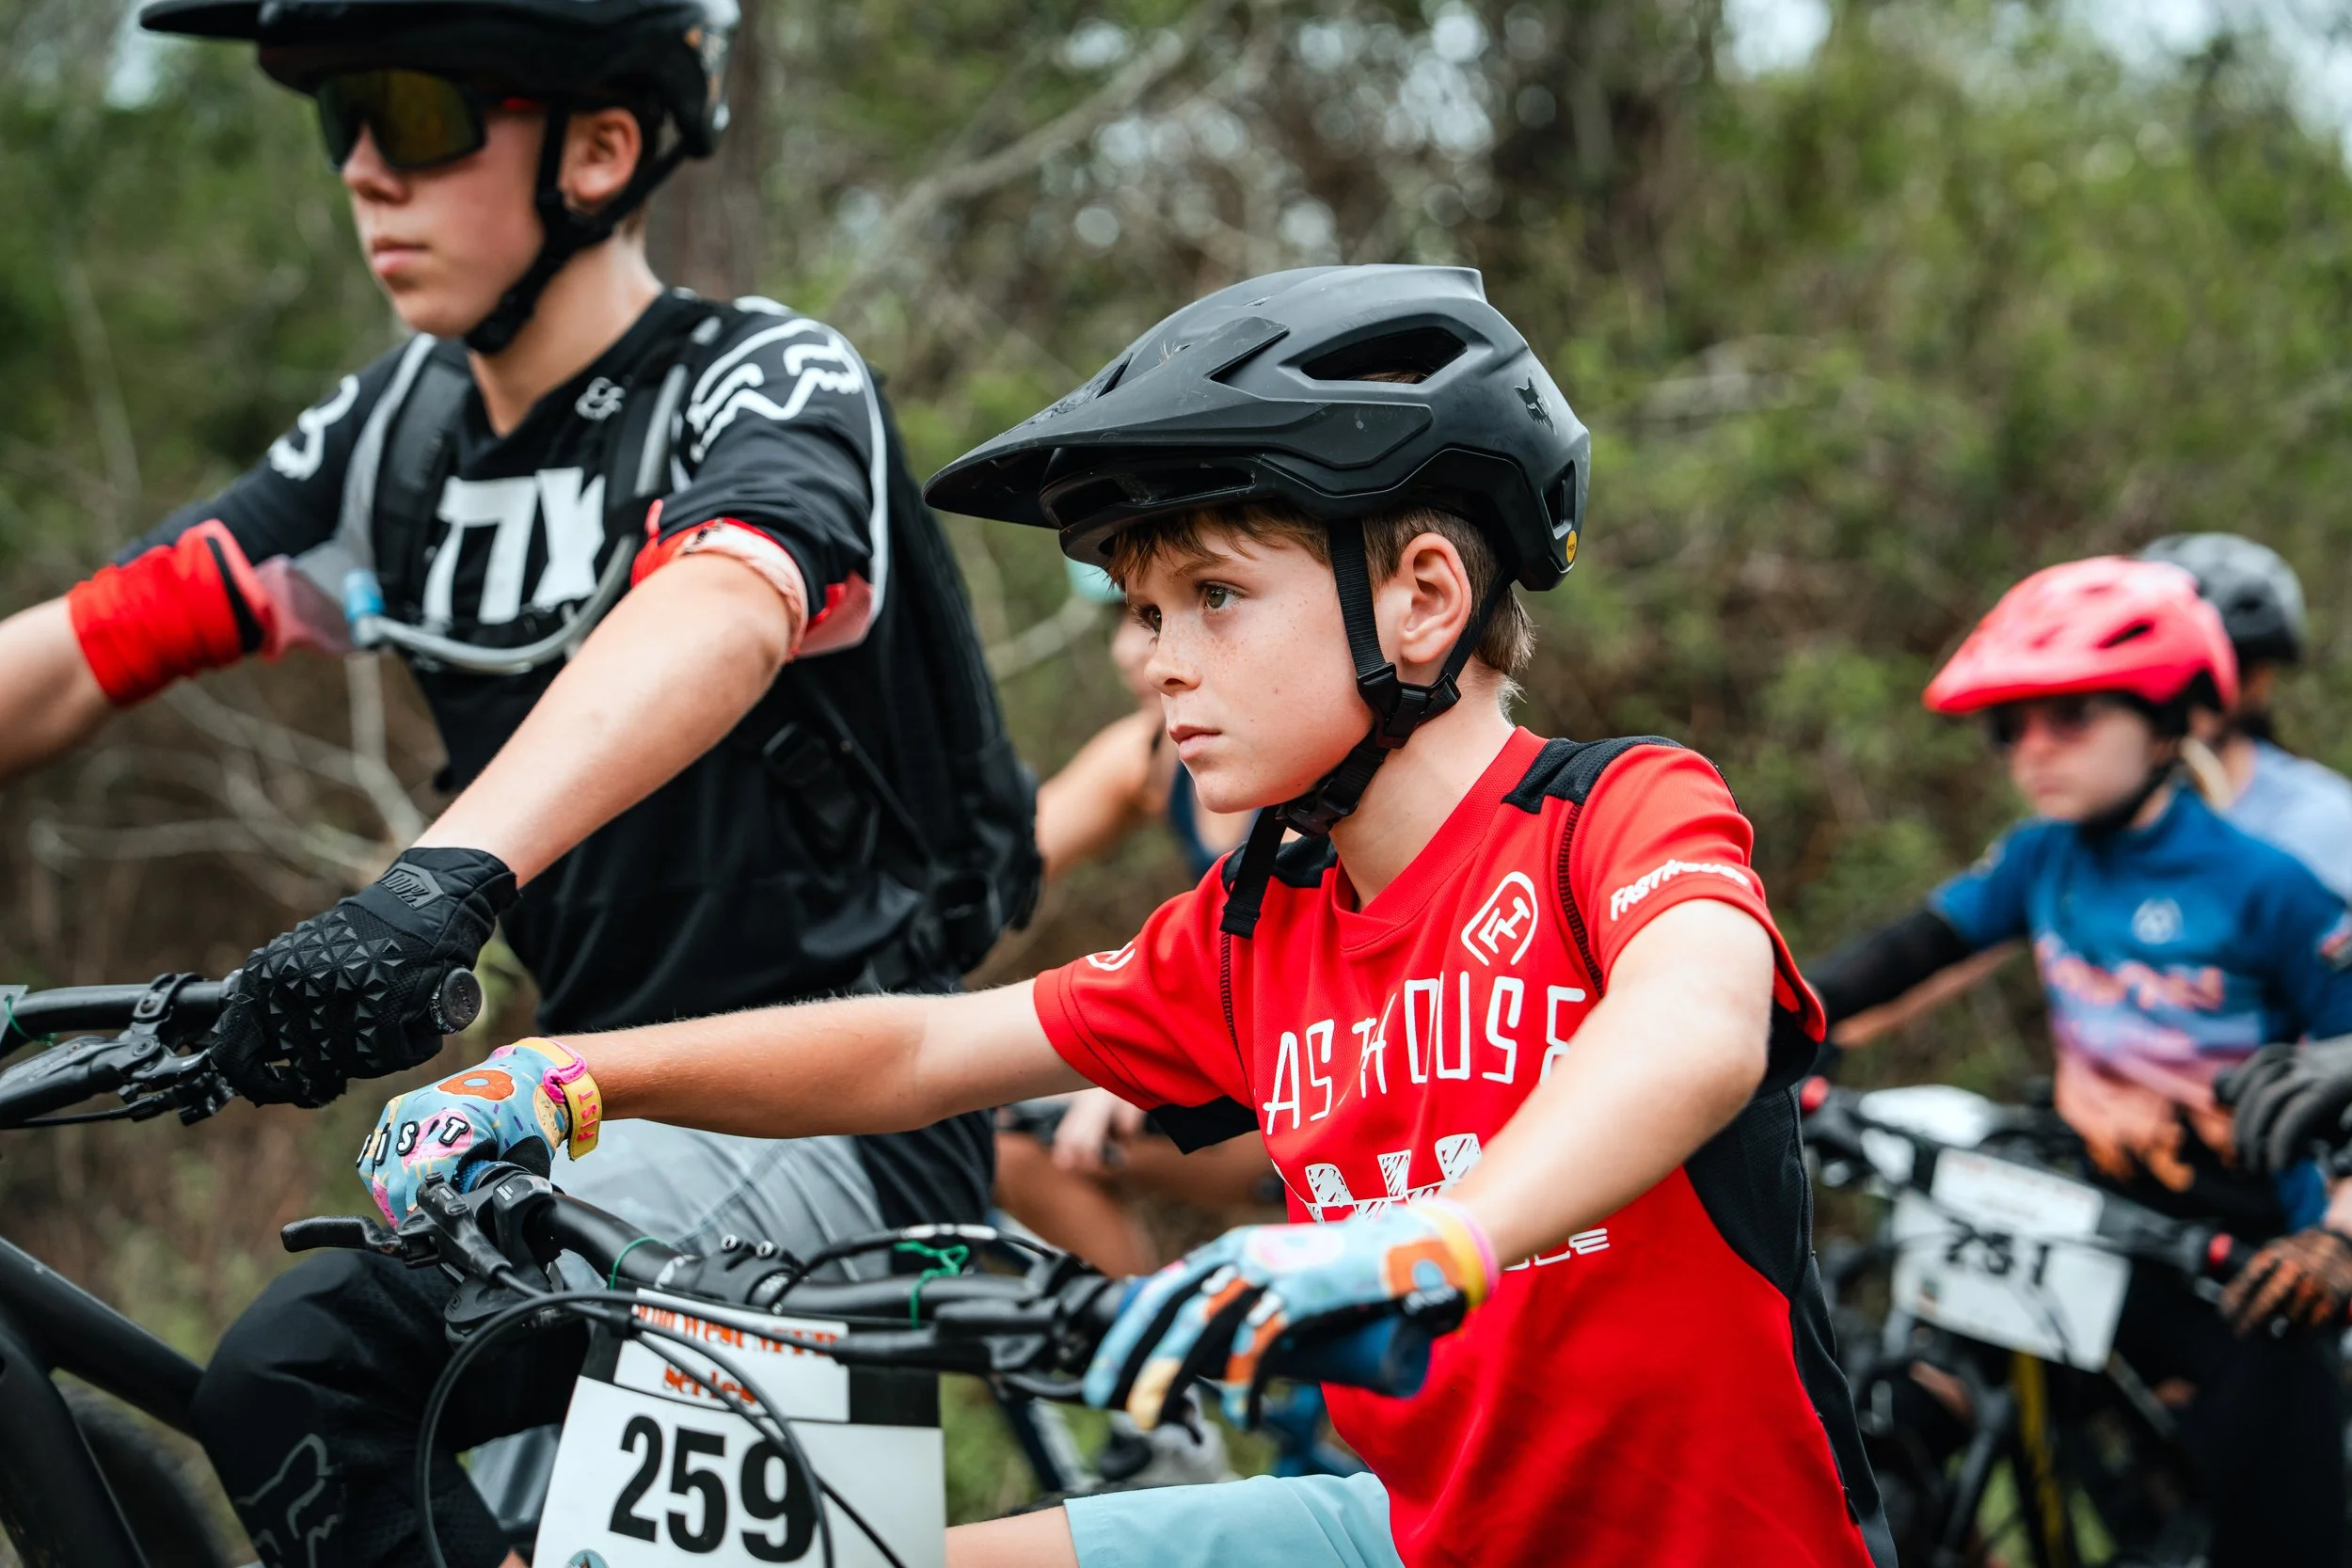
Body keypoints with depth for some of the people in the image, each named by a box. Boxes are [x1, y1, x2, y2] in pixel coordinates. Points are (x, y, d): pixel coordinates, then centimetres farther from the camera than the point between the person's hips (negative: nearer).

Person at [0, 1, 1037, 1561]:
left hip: (835, 1121, -8)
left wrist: (441, 882, -53)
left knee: (302, 1376, -23)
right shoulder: (400, 429, 8)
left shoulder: (771, 387, -13)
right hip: (616, 1116, 8)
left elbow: (715, 622, -36)